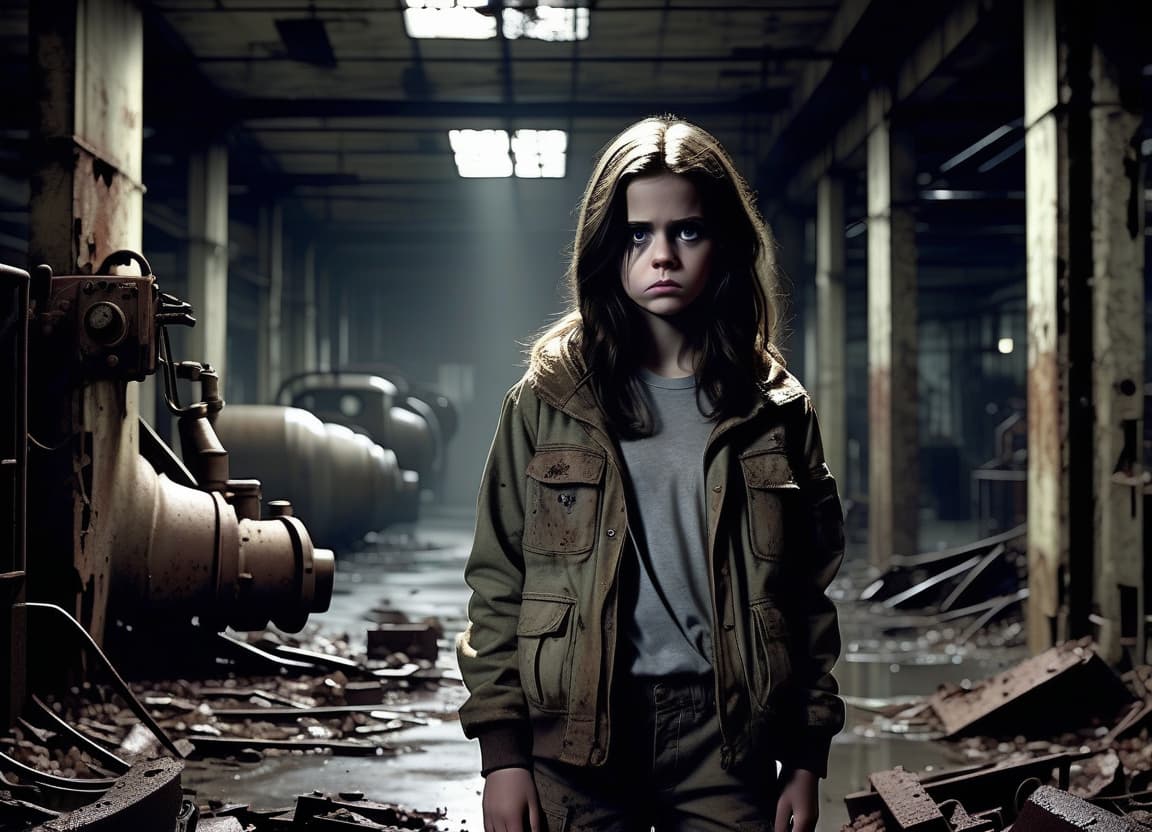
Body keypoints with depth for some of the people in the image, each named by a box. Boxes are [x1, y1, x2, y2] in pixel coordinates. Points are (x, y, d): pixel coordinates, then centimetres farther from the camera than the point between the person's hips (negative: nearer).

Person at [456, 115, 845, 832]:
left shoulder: (775, 409, 6)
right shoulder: (548, 400, 3)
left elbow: (808, 592, 7)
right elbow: (498, 582, 2)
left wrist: (807, 756, 3)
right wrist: (501, 749, -4)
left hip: (726, 733, 1)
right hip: (577, 728, -1)